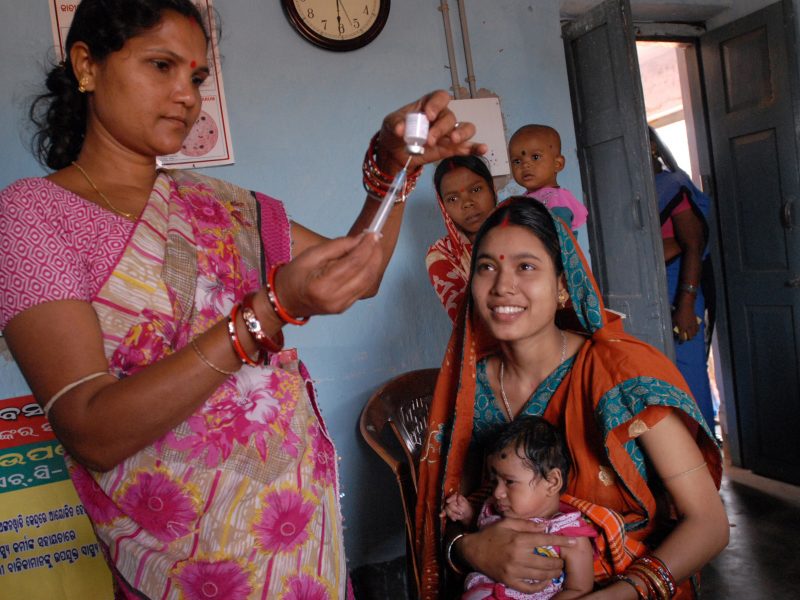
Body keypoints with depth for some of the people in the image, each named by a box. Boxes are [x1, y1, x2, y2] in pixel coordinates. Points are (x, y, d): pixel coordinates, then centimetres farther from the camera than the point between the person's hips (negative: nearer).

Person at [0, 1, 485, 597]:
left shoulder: (214, 201, 8)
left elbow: (358, 277, 8)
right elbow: (91, 433, -21)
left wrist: (392, 166, -9)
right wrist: (273, 310, -29)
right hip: (189, 543, -5)